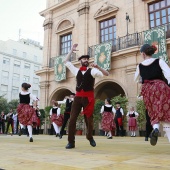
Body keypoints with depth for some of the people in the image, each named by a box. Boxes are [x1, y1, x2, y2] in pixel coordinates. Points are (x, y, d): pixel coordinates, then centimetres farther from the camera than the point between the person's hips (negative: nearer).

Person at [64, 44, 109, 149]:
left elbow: (107, 74, -5)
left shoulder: (92, 71, 3)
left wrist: (98, 67, -19)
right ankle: (71, 142, 3)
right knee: (72, 118, -5)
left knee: (89, 119, 8)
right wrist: (72, 50, 15)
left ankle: (90, 138, 33)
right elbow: (66, 62, 20)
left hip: (89, 97, -2)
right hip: (78, 96, 3)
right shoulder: (76, 71, 14)